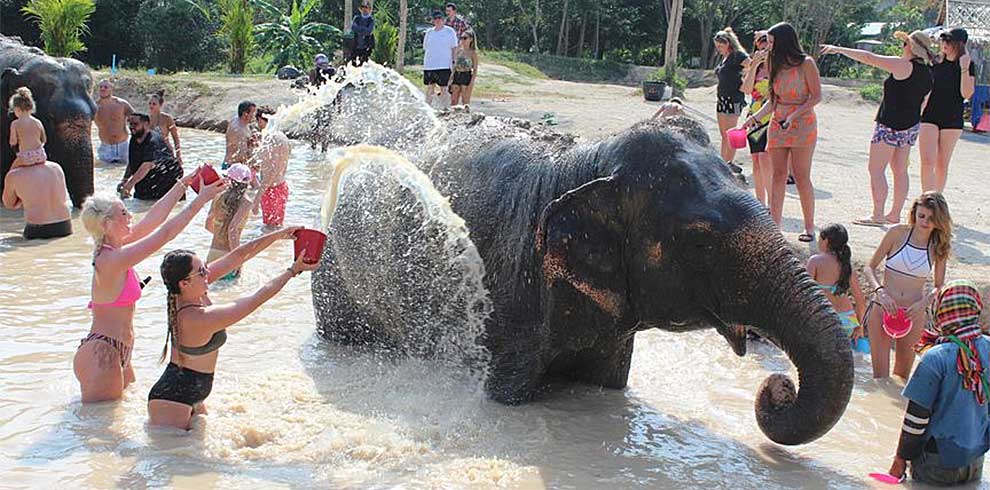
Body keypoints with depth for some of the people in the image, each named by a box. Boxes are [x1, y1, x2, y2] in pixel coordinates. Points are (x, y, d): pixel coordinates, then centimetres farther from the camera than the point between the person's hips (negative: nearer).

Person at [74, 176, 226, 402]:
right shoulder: (113, 260, -23)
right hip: (102, 355, -10)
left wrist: (183, 184, 4)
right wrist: (201, 199, -21)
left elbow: (152, 219, 6)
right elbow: (165, 234, -24)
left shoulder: (111, 249, 3)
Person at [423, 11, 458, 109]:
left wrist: (454, 62, -3)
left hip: (444, 65, -3)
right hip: (429, 65, 3)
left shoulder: (449, 31, 2)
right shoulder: (429, 32, 11)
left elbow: (454, 48, 3)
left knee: (444, 88, 0)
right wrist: (424, 63, 11)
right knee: (430, 88, 6)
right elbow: (425, 48, 16)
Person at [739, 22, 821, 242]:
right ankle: (774, 226, 1)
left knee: (801, 176, -5)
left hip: (802, 125, -5)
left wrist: (794, 116, -18)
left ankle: (809, 228, 4)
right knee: (778, 176, 1)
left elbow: (817, 96, -8)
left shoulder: (806, 64, -5)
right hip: (777, 125, 5)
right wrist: (756, 117, 1)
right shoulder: (777, 65, 12)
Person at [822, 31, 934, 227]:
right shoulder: (927, 73, 9)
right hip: (912, 125, 9)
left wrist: (839, 50, -9)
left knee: (876, 169, -4)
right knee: (900, 170, 13)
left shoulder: (903, 65, -16)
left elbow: (869, 58, -14)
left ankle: (877, 215, -5)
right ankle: (895, 214, 17)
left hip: (891, 125, -9)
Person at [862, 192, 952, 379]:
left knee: (902, 375, 12)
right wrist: (879, 291, -20)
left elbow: (939, 287, 7)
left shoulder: (939, 247, 1)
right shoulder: (897, 233, -5)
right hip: (883, 308, -2)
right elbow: (869, 268, -2)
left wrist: (923, 302, -13)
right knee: (880, 376, -5)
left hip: (913, 314, 2)